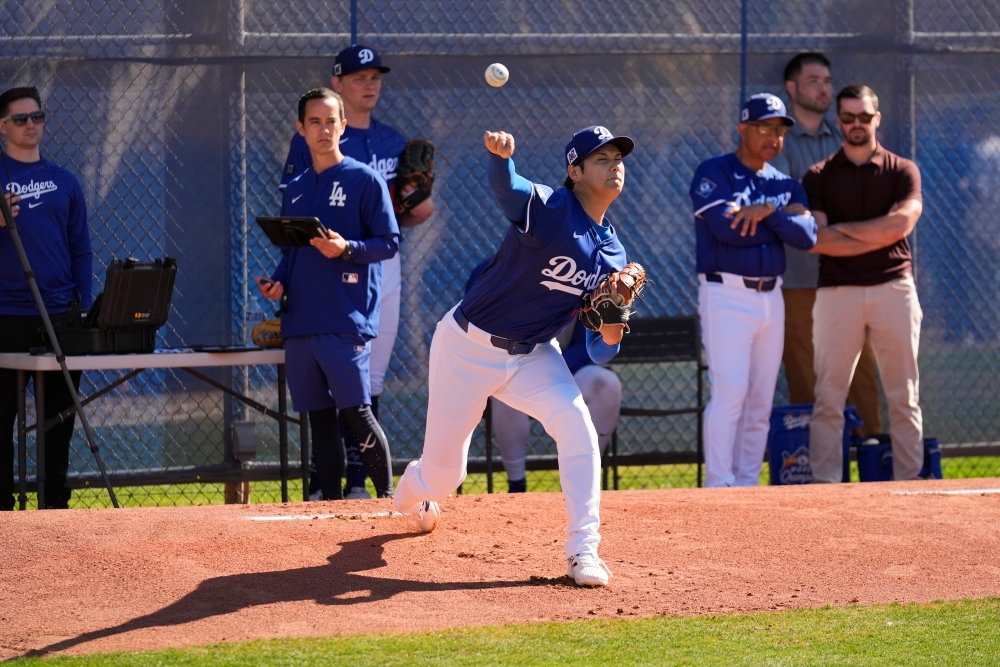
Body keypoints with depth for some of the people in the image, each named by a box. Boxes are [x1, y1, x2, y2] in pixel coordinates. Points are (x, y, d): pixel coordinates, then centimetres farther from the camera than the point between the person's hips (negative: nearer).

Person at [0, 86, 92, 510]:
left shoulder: (65, 182, 13)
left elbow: (81, 249, 14)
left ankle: (56, 503, 12)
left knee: (60, 413, 6)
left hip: (60, 315, 4)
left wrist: (83, 309, 5)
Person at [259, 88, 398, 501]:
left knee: (356, 413, -10)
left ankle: (387, 498, -2)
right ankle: (332, 504, 11)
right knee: (318, 416, 7)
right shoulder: (295, 189, 17)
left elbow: (389, 242, -4)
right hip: (300, 322, 6)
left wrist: (348, 249, -20)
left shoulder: (365, 180, -1)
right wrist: (278, 283, 4)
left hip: (346, 322, -6)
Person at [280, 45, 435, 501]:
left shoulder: (393, 143, 15)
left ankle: (356, 480, 13)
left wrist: (420, 211, -3)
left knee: (370, 379, 8)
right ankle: (321, 483, -5)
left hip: (384, 263, 6)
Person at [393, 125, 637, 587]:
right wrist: (499, 153, -67)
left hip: (532, 356, 5)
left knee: (577, 426, -23)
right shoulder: (549, 210, -18)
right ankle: (411, 495, 47)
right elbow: (506, 186, -44)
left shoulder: (612, 254, 0)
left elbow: (601, 353, 1)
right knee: (442, 472, 7)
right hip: (468, 348, -5)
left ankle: (583, 552, -17)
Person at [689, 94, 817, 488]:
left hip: (771, 298, 6)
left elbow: (807, 237, -1)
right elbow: (726, 228, -18)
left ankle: (747, 486, 9)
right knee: (730, 390, -15)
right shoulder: (714, 173, -3)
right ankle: (718, 487, -16)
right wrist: (784, 219, -7)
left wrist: (767, 212, -17)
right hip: (726, 296, -6)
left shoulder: (785, 185, 14)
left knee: (761, 401, 5)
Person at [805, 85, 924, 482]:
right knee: (829, 397, -3)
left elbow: (901, 223, -10)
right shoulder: (819, 177, 8)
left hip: (893, 289, 0)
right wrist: (878, 236, -8)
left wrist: (843, 229, -4)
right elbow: (816, 240, -5)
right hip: (837, 293, 0)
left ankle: (909, 480, 5)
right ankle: (824, 484, -1)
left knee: (904, 396, 1)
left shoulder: (902, 171, 8)